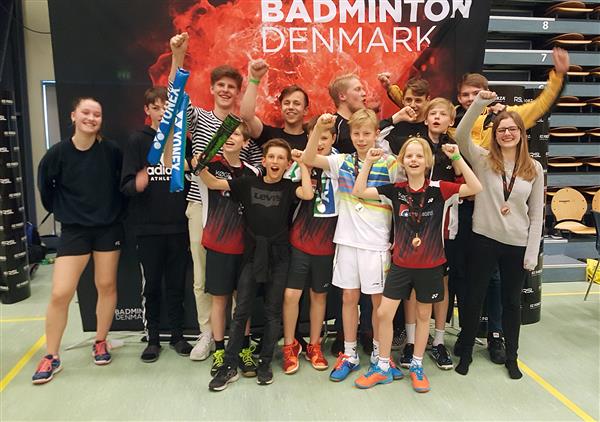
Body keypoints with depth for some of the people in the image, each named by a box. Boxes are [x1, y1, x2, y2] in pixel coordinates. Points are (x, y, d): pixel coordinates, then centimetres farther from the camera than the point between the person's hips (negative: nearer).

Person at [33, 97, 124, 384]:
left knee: (107, 286, 8)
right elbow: (45, 187, 7)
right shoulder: (58, 153, -7)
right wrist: (62, 211, 8)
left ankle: (100, 342, 28)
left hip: (109, 228, 1)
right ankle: (51, 357, 13)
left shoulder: (112, 151, -6)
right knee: (60, 294, -5)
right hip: (74, 230, -1)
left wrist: (115, 209, 5)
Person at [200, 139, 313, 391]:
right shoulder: (248, 183, 4)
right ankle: (229, 366, 12)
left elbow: (308, 194, -20)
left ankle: (265, 364, 22)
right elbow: (213, 184, 2)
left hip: (278, 257, 0)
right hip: (252, 254, 1)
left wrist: (303, 165, -10)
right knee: (241, 311, 2)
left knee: (272, 311, 8)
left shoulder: (288, 187, 1)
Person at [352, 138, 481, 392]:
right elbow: (359, 192, -6)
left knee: (423, 314, 13)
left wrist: (457, 158, -24)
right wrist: (368, 162, -14)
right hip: (401, 264, 1)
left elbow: (476, 188, -18)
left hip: (430, 265, -1)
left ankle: (416, 366, 33)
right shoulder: (396, 190, -3)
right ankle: (383, 367, 20)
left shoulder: (439, 189, -8)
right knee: (384, 313, 1)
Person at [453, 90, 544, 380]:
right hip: (484, 239, -2)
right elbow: (461, 135, -21)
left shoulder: (534, 168, 2)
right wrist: (479, 103, -29)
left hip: (517, 245, 2)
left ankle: (511, 357, 33)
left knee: (511, 301, 16)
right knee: (474, 298, 8)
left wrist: (532, 253, -1)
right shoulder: (482, 159, -3)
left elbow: (536, 214, 3)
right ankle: (465, 352, 27)